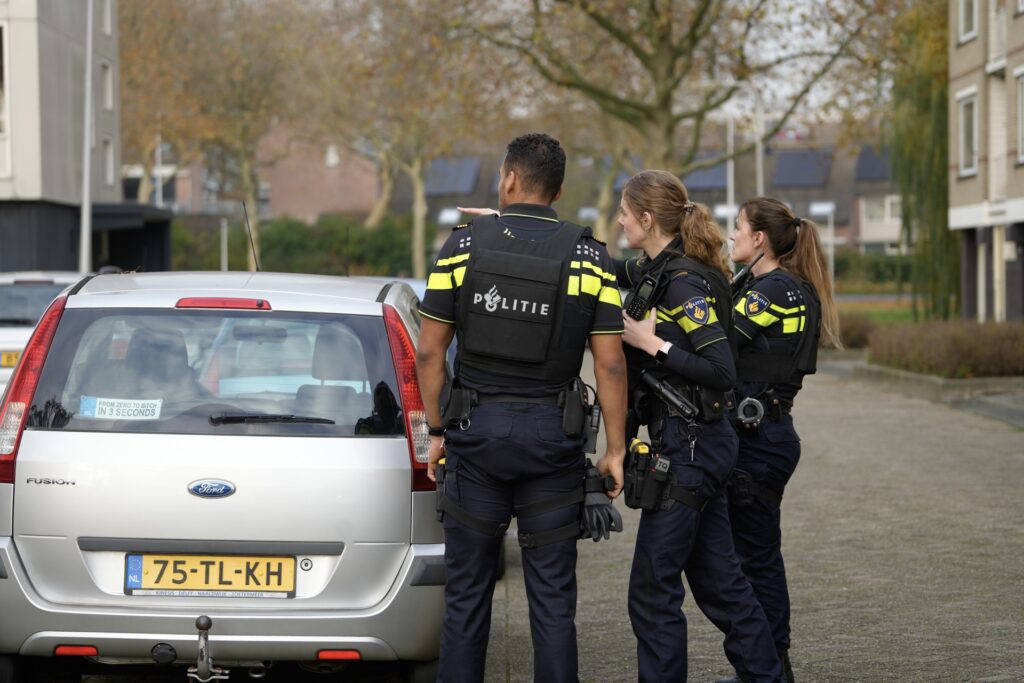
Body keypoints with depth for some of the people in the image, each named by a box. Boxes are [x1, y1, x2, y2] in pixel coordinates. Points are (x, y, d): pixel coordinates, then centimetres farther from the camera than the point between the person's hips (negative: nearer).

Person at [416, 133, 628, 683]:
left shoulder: (463, 245, -2)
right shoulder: (589, 257, -2)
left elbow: (429, 351, -2)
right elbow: (610, 363, -5)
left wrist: (437, 431, 8)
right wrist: (615, 450, 2)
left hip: (476, 430, 0)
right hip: (553, 434, 0)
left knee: (467, 591, 8)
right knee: (552, 596, 6)